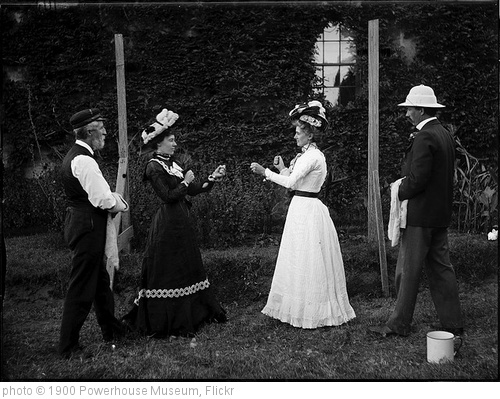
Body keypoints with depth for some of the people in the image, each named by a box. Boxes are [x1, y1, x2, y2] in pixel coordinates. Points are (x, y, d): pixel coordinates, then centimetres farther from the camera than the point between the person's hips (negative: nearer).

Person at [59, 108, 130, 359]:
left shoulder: (73, 156, 13)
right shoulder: (84, 160, -20)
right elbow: (104, 201, -23)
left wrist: (113, 198, 2)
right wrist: (119, 204, -3)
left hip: (80, 223, 11)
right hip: (88, 226, -11)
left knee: (100, 280, 21)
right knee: (81, 288, -2)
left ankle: (111, 330, 36)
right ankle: (69, 347, 9)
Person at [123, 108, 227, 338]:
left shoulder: (175, 163, 12)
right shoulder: (154, 167, -13)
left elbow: (194, 190, 12)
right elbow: (168, 196, -20)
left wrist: (213, 178, 1)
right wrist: (185, 182, -10)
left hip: (181, 221, 9)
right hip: (167, 223, -9)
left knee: (187, 266, 16)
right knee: (167, 271, -1)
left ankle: (194, 314, 29)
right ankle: (162, 322, 10)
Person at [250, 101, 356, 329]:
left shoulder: (312, 156, -15)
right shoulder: (306, 155, 15)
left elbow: (290, 182, -22)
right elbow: (295, 183, 15)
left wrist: (265, 172, -15)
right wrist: (282, 168, 9)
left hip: (307, 212, -10)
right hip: (302, 209, 10)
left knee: (307, 262, -1)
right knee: (301, 261, 14)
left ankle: (312, 313, 10)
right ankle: (302, 308, 24)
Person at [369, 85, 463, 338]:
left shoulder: (424, 138, -17)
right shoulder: (445, 135, 13)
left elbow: (417, 179, -23)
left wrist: (400, 193, -6)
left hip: (420, 215, -9)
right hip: (441, 214, 9)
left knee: (408, 270, 0)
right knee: (440, 268, 14)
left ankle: (399, 324, 11)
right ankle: (453, 324, 20)